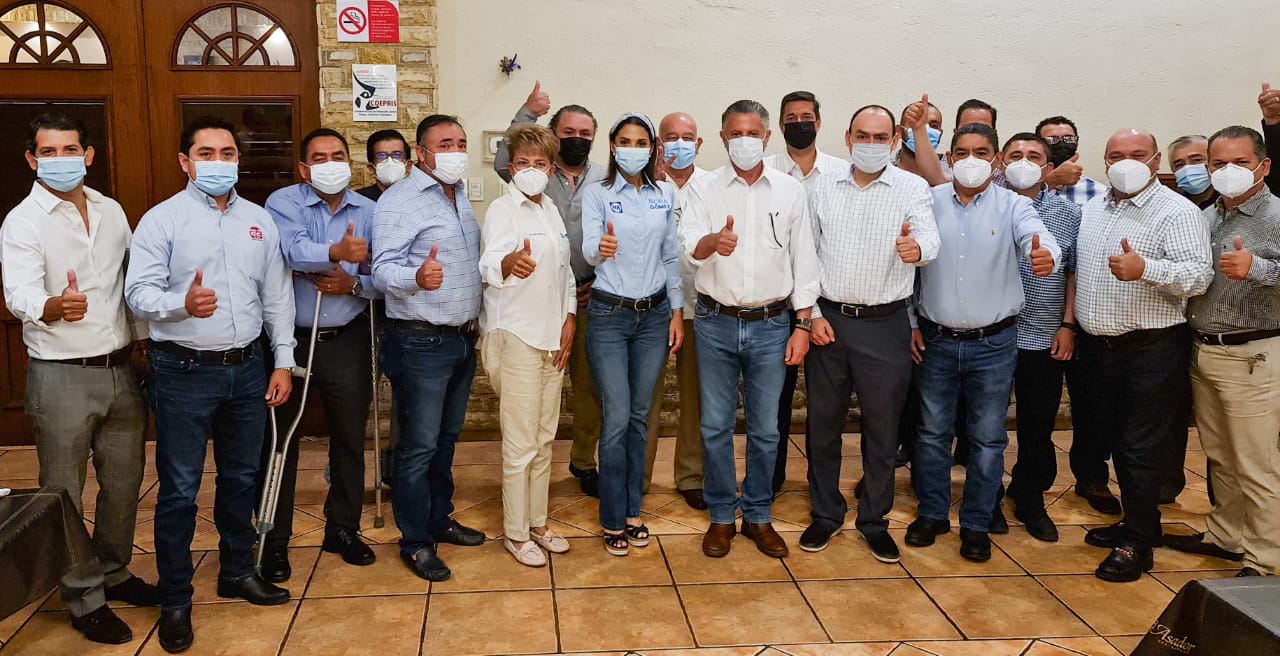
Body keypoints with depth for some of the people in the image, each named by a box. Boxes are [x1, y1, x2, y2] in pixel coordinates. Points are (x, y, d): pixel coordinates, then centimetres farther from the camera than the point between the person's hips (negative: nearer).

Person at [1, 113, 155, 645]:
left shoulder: (111, 212, 8)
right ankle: (84, 599, 19)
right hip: (60, 376, -5)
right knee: (65, 496, 5)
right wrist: (55, 307, -45)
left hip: (119, 369, 5)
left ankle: (114, 572, 34)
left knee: (124, 481, 15)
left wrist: (143, 335, 14)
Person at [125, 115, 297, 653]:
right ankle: (175, 601, 17)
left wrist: (283, 361, 6)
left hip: (246, 368, 5)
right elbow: (138, 291, -12)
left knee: (241, 478, 17)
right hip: (183, 371, -4)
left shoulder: (259, 220, 8)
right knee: (179, 489, 3)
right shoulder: (162, 220, -5)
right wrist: (182, 304, -32)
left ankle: (237, 572, 35)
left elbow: (277, 296, 10)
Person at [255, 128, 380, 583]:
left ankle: (343, 530, 30)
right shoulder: (283, 203, -7)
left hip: (347, 340, 3)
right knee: (279, 442, 6)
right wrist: (336, 252, -46)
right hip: (290, 337, -3)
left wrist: (354, 284, -20)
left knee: (350, 439, 12)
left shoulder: (368, 211, 3)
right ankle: (275, 540, 22)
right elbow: (294, 250, -28)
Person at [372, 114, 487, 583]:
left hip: (462, 339, 8)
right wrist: (417, 277, -41)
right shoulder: (399, 200, -12)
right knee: (419, 445, 1)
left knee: (446, 438, 19)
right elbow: (383, 269, -21)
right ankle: (415, 541, 14)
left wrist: (476, 322, 14)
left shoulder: (461, 197, 14)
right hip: (421, 344, -8)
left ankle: (439, 519, 34)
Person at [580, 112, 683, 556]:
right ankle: (613, 519, 12)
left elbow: (671, 257, 10)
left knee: (639, 416, 10)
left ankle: (633, 510, 24)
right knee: (617, 418, -3)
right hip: (609, 314, -3)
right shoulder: (596, 195, -4)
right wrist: (600, 249, -42)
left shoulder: (665, 195, 6)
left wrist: (677, 310, 6)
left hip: (654, 314, 3)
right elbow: (588, 250, -19)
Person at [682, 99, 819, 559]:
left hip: (771, 325, 1)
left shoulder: (790, 191, 3)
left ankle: (758, 515, 25)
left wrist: (802, 325, 0)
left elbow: (804, 262, 5)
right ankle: (721, 516, 23)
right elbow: (689, 245, -16)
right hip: (717, 323, -1)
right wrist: (713, 241, -40)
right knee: (716, 426, 7)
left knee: (765, 429, 9)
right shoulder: (705, 189, 0)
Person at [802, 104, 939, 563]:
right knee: (823, 422, 11)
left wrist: (918, 248, -42)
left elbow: (930, 238, -18)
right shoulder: (822, 189, 5)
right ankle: (826, 514, 28)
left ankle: (874, 520, 25)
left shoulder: (912, 188, -1)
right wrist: (813, 314, -3)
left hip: (885, 323, -2)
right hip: (827, 320, 2)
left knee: (882, 427, 8)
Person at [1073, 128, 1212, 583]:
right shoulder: (1092, 209, 12)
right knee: (1118, 441, 16)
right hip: (1097, 347, 7)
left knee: (1142, 447, 0)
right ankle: (1138, 521, 32)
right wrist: (1070, 323, 15)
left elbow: (1199, 275, -20)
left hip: (1150, 350, -7)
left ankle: (1137, 544, 11)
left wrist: (1145, 268, -34)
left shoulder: (1177, 212, -10)